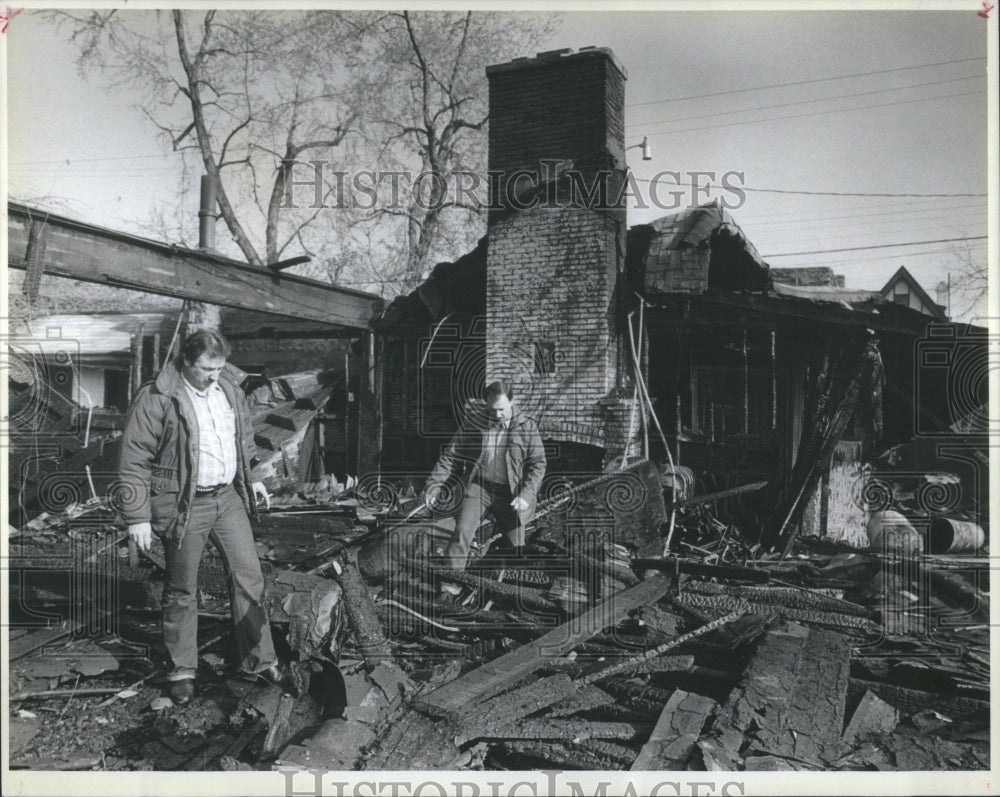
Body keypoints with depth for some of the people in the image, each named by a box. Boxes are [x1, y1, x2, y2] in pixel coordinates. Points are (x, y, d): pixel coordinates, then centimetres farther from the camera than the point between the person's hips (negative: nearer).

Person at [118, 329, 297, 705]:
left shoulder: (229, 390, 4)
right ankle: (182, 670, 27)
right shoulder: (156, 399, -15)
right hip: (184, 505, -5)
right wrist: (138, 517, -12)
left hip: (229, 498, 5)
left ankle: (261, 660, 20)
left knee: (249, 577, 6)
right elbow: (134, 461, -12)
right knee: (182, 591, 9)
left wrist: (249, 479, 16)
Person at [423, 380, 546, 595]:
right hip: (478, 487, 0)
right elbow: (451, 456, 7)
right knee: (462, 530, -19)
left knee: (516, 543, -3)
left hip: (509, 493, 0)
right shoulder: (472, 424, 4)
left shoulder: (527, 427, 3)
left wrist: (525, 494, -11)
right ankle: (451, 582, -11)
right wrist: (434, 486, -2)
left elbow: (538, 463, 1)